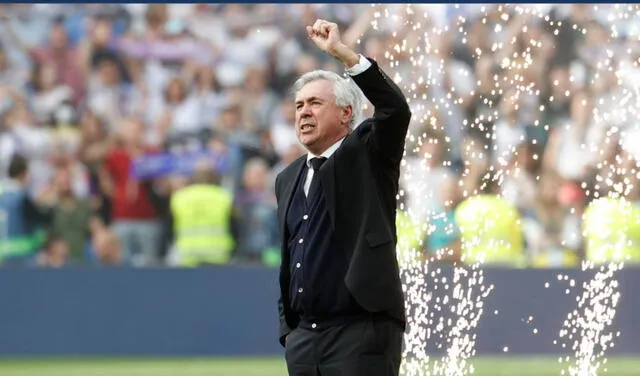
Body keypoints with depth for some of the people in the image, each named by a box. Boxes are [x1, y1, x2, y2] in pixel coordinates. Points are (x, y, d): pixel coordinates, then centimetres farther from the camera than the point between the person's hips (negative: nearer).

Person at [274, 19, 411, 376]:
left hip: (362, 333, -7)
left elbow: (396, 109, -18)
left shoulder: (368, 156, 1)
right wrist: (288, 329, 16)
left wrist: (342, 51, -22)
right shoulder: (289, 179, 18)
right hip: (304, 338, 7)